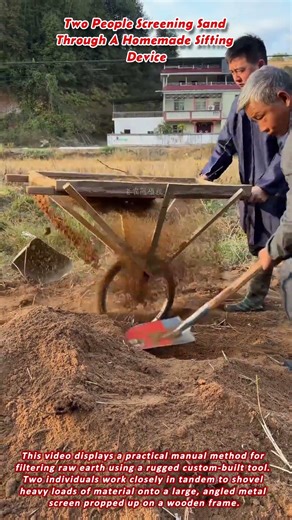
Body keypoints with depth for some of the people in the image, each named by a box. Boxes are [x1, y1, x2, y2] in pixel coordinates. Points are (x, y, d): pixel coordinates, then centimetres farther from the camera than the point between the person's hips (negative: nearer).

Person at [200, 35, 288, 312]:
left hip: (279, 191, -7)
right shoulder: (240, 104, 10)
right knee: (259, 247, 19)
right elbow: (225, 145, 14)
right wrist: (207, 174, 2)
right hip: (253, 190, 7)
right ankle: (255, 298, 32)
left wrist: (265, 185, -26)